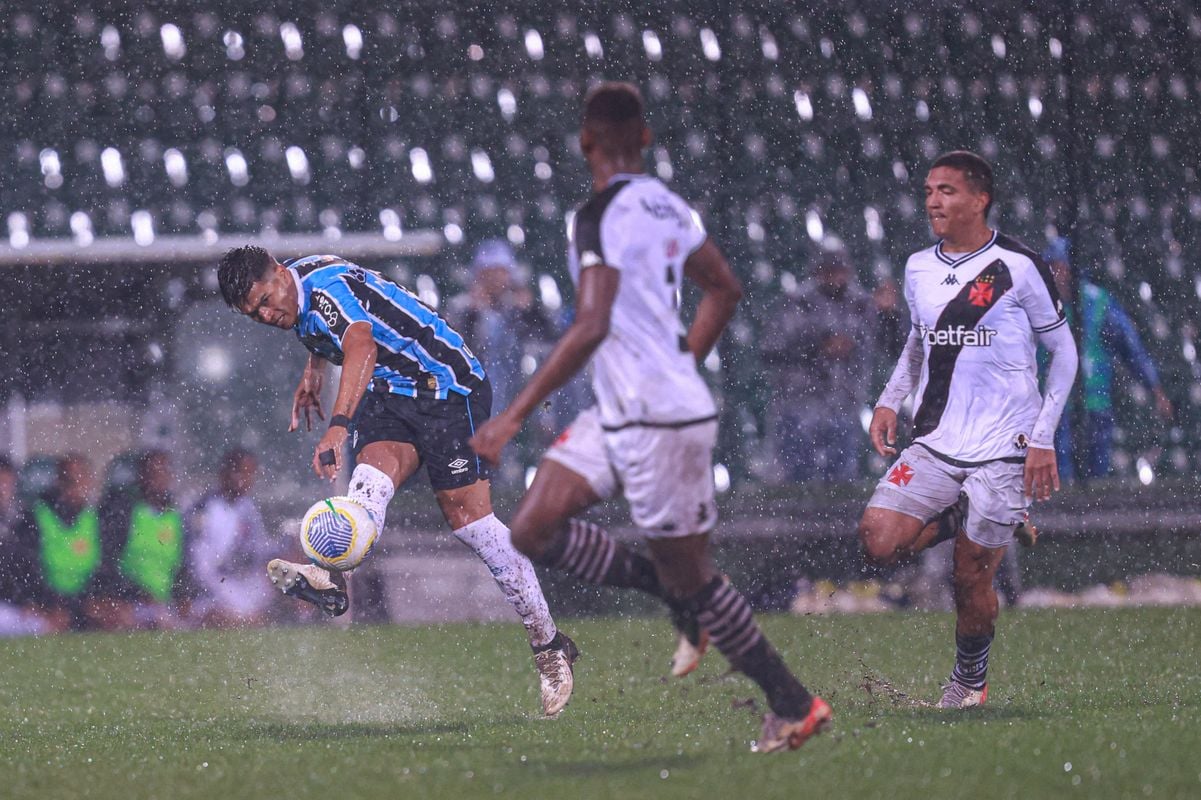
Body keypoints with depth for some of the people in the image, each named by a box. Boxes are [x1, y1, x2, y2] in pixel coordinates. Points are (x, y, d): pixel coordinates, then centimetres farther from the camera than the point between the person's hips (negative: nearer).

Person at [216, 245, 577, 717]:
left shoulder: (327, 286, -23)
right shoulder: (298, 304, 6)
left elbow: (362, 348, -43)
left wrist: (338, 426, -55)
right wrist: (314, 367, 20)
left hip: (447, 384, -8)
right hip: (390, 394, 8)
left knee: (466, 516, -11)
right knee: (373, 472, -22)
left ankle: (548, 645, 0)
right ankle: (330, 576, -51)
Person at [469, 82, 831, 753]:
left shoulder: (601, 217, -18)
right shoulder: (668, 206, 8)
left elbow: (591, 328, -27)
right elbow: (726, 290, 19)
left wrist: (515, 416, -26)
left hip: (660, 422, -9)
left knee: (692, 578, 2)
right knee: (534, 530, 4)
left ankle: (795, 704, 12)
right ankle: (673, 594, 12)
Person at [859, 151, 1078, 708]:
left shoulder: (1018, 267, -7)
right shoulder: (919, 269, 8)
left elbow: (1063, 351, 0)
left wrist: (1044, 438, -6)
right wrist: (890, 400, 7)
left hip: (1003, 449, -4)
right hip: (935, 445, 4)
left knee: (970, 581, -1)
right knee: (878, 541, -17)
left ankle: (971, 677, 25)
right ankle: (955, 521, 12)